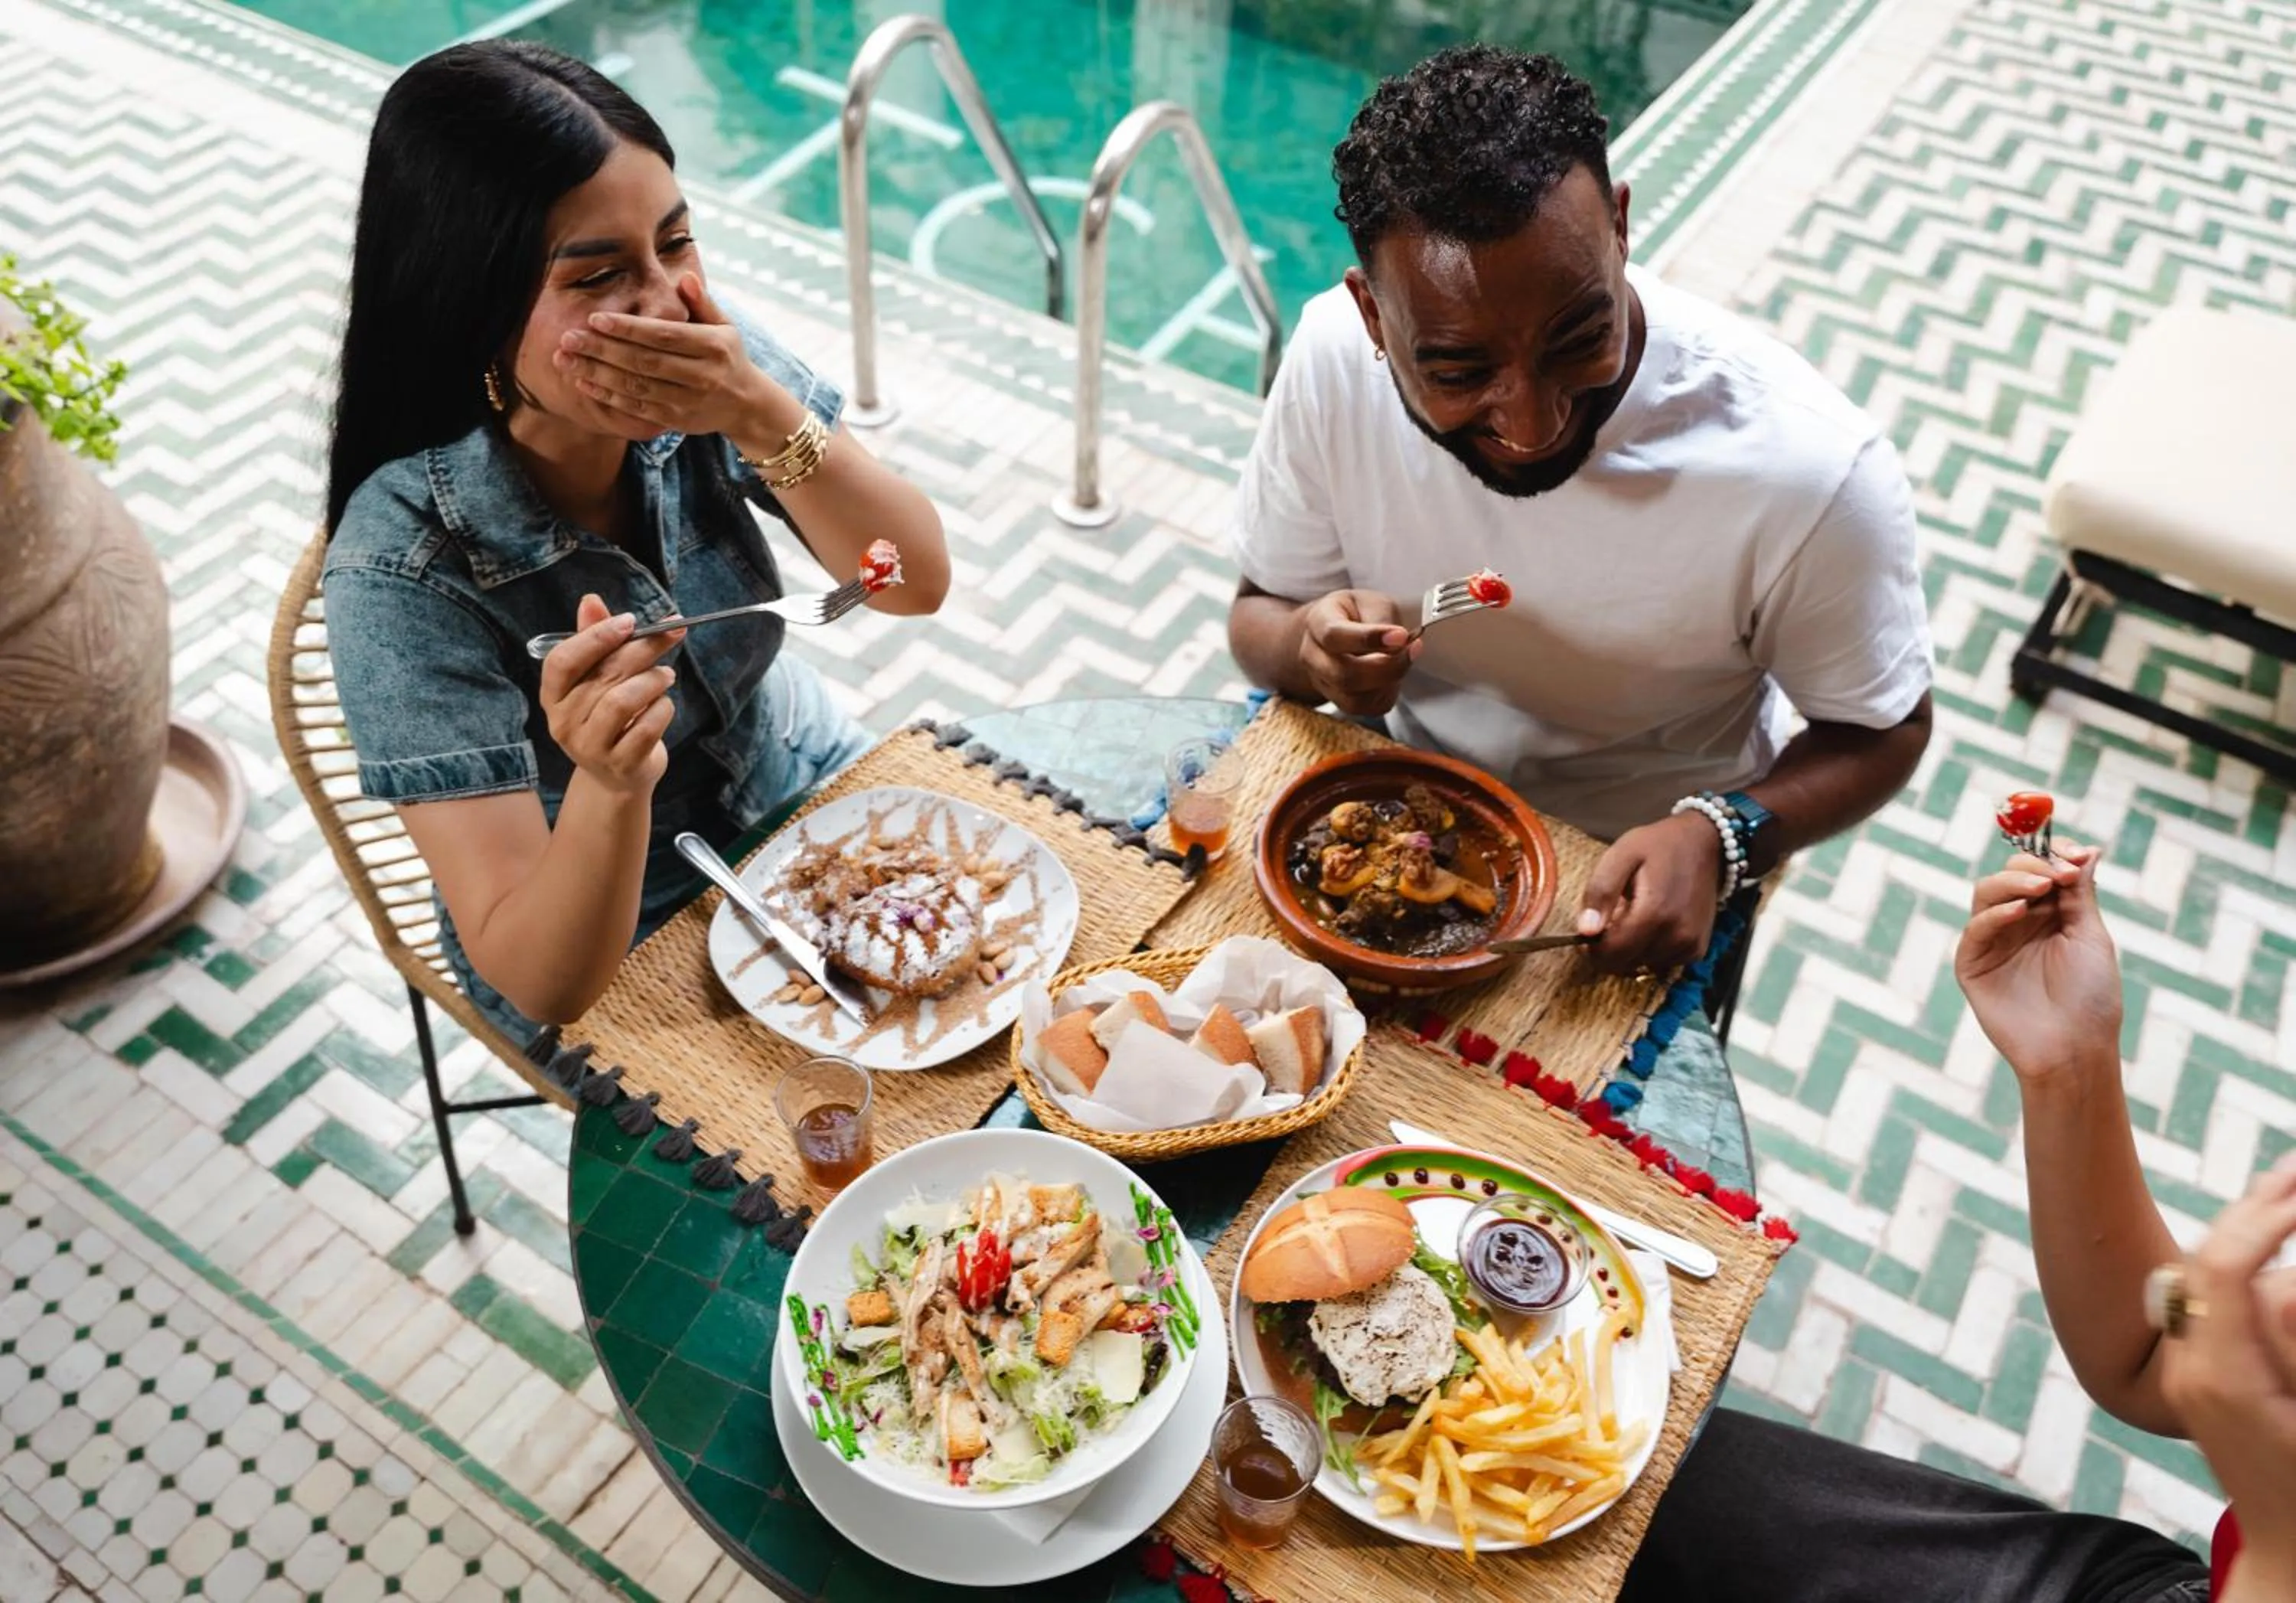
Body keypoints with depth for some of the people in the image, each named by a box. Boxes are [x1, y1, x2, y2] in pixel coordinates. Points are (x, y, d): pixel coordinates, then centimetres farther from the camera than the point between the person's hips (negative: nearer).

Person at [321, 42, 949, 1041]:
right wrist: (610, 783, -48)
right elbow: (539, 979, -29)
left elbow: (917, 582, -20)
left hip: (801, 779, 4)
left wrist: (762, 414, -35)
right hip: (615, 964, -4)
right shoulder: (404, 565, -29)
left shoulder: (704, 362, -19)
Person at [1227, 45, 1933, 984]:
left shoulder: (1812, 473, -28)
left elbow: (1883, 731, -10)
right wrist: (1306, 649, -29)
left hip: (1647, 877, -1)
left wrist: (1715, 841, -29)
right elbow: (1258, 616, -5)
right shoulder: (1333, 356, -21)